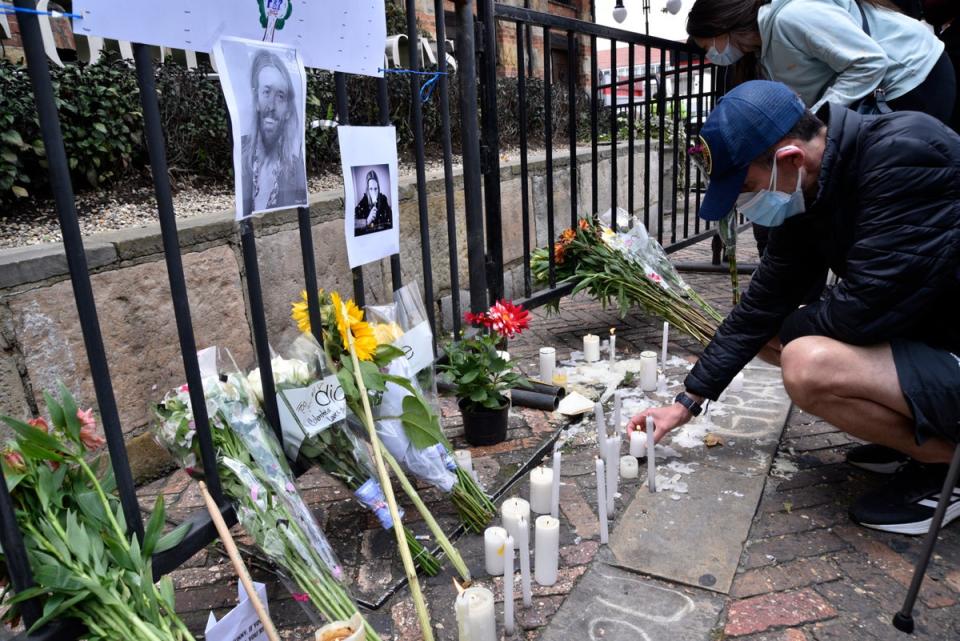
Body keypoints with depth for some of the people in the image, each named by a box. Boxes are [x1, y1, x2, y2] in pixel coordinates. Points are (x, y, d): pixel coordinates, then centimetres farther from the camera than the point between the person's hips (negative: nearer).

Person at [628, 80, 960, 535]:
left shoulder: (906, 157, -26)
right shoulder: (809, 191, -1)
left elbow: (867, 308, -30)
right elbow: (762, 305, 3)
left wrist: (792, 326, -7)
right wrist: (687, 403, 5)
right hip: (914, 333, 9)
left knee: (809, 365, -29)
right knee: (765, 331, 8)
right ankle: (914, 433, 12)